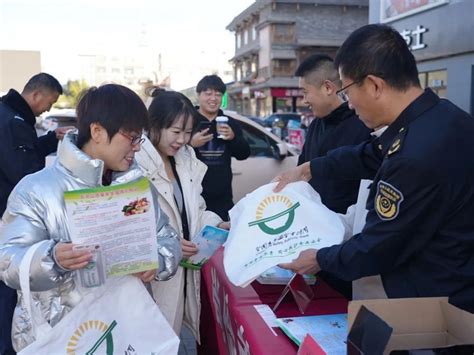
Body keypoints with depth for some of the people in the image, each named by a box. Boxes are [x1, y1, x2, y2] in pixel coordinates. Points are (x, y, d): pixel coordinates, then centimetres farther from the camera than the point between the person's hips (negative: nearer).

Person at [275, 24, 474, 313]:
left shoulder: (419, 155, -33)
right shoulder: (438, 115, -3)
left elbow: (377, 249, -21)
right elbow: (370, 156, 15)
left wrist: (320, 259, -4)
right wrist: (308, 169, 20)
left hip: (439, 309, -8)